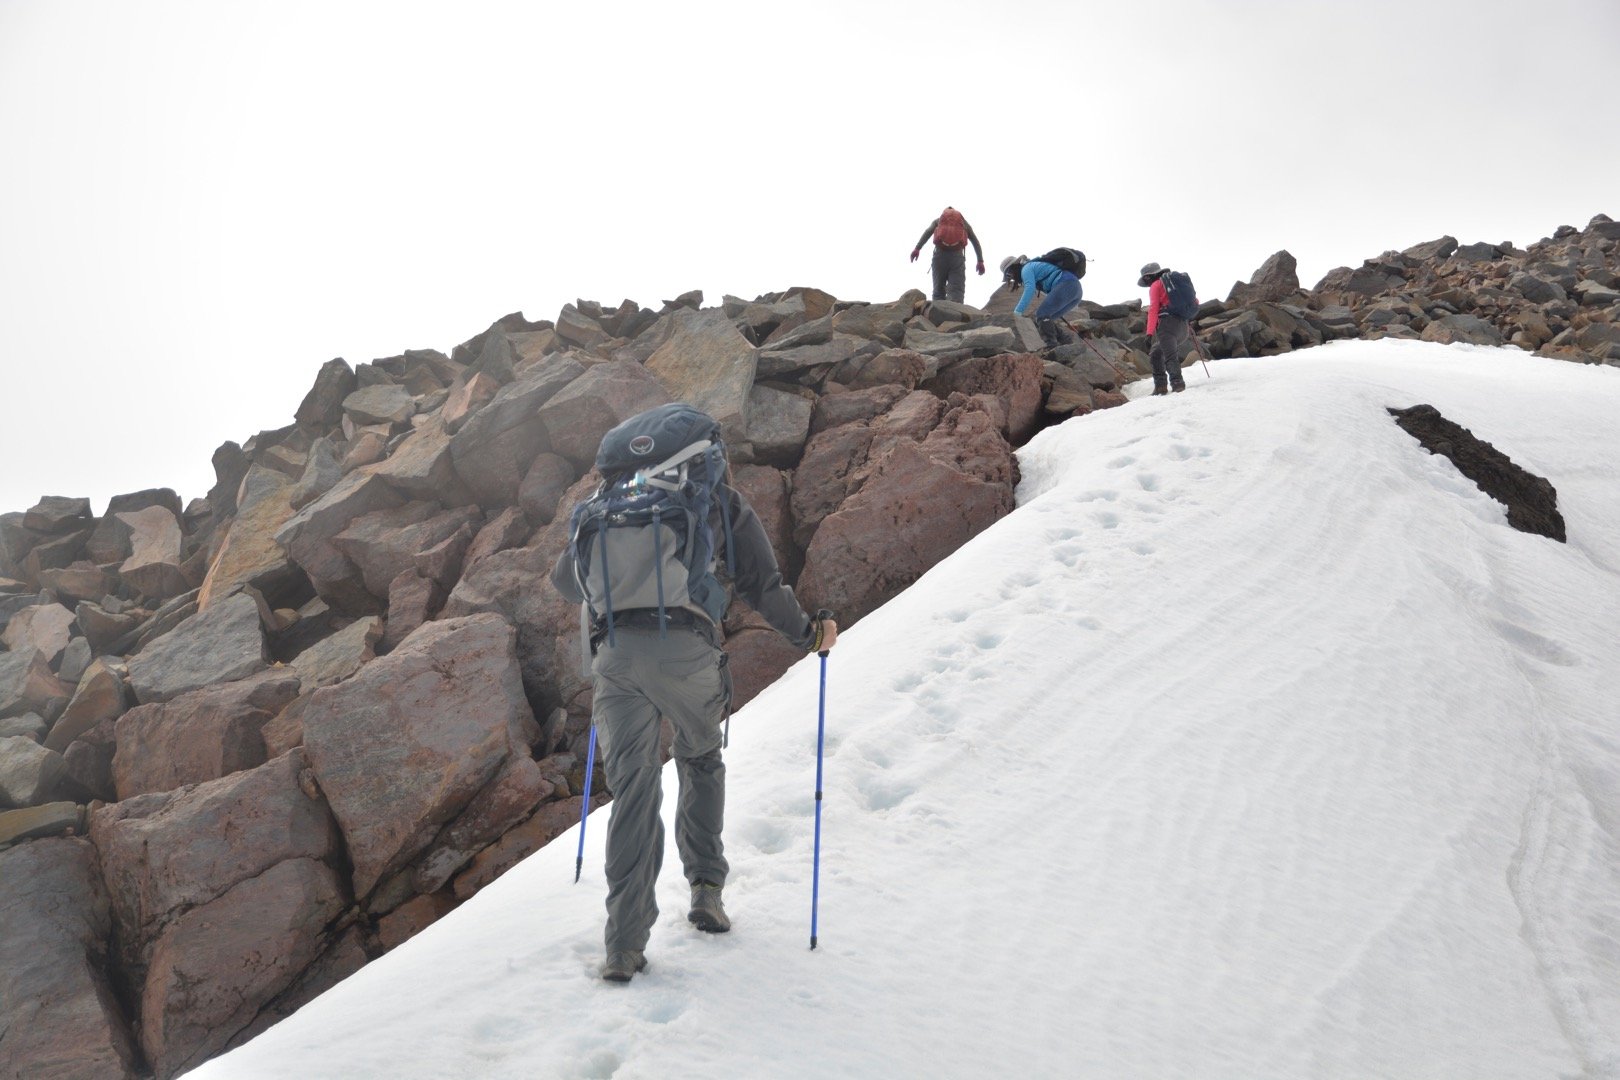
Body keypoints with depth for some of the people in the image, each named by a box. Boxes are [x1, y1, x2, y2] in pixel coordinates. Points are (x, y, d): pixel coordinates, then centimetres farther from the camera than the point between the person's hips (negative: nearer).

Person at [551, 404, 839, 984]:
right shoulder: (722, 499, 17)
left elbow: (565, 577, 26)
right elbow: (763, 585, 11)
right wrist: (808, 634, 26)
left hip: (615, 653, 1)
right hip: (686, 649, -1)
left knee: (633, 788, 4)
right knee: (701, 762, 25)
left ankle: (626, 943, -2)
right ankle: (705, 889, 22)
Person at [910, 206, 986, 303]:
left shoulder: (938, 220, 23)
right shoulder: (964, 222, 26)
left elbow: (927, 232, 3)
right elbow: (975, 241, 14)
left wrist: (917, 248, -9)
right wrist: (980, 261, 8)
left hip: (940, 255, 1)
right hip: (957, 256, 0)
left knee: (939, 291, 7)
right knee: (956, 291, -10)